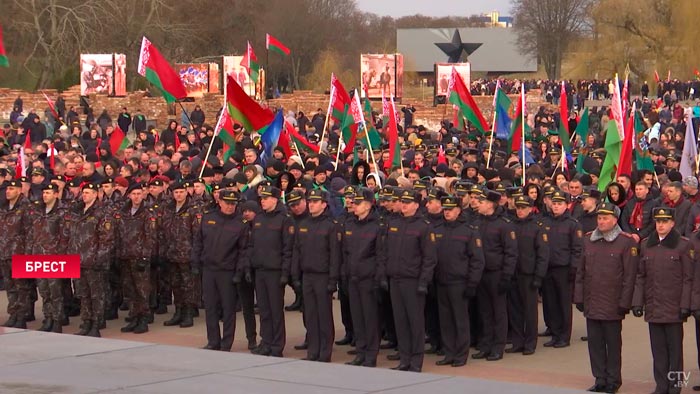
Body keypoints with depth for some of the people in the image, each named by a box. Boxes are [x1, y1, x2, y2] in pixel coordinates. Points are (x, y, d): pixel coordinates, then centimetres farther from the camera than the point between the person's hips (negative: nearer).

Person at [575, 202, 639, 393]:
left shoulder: (626, 242, -6)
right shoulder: (588, 240, 8)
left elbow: (630, 276, -7)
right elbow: (581, 272, 12)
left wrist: (624, 303, -10)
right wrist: (579, 297, 8)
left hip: (613, 306, -4)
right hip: (591, 304, 4)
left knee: (613, 343, 5)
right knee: (595, 342, 8)